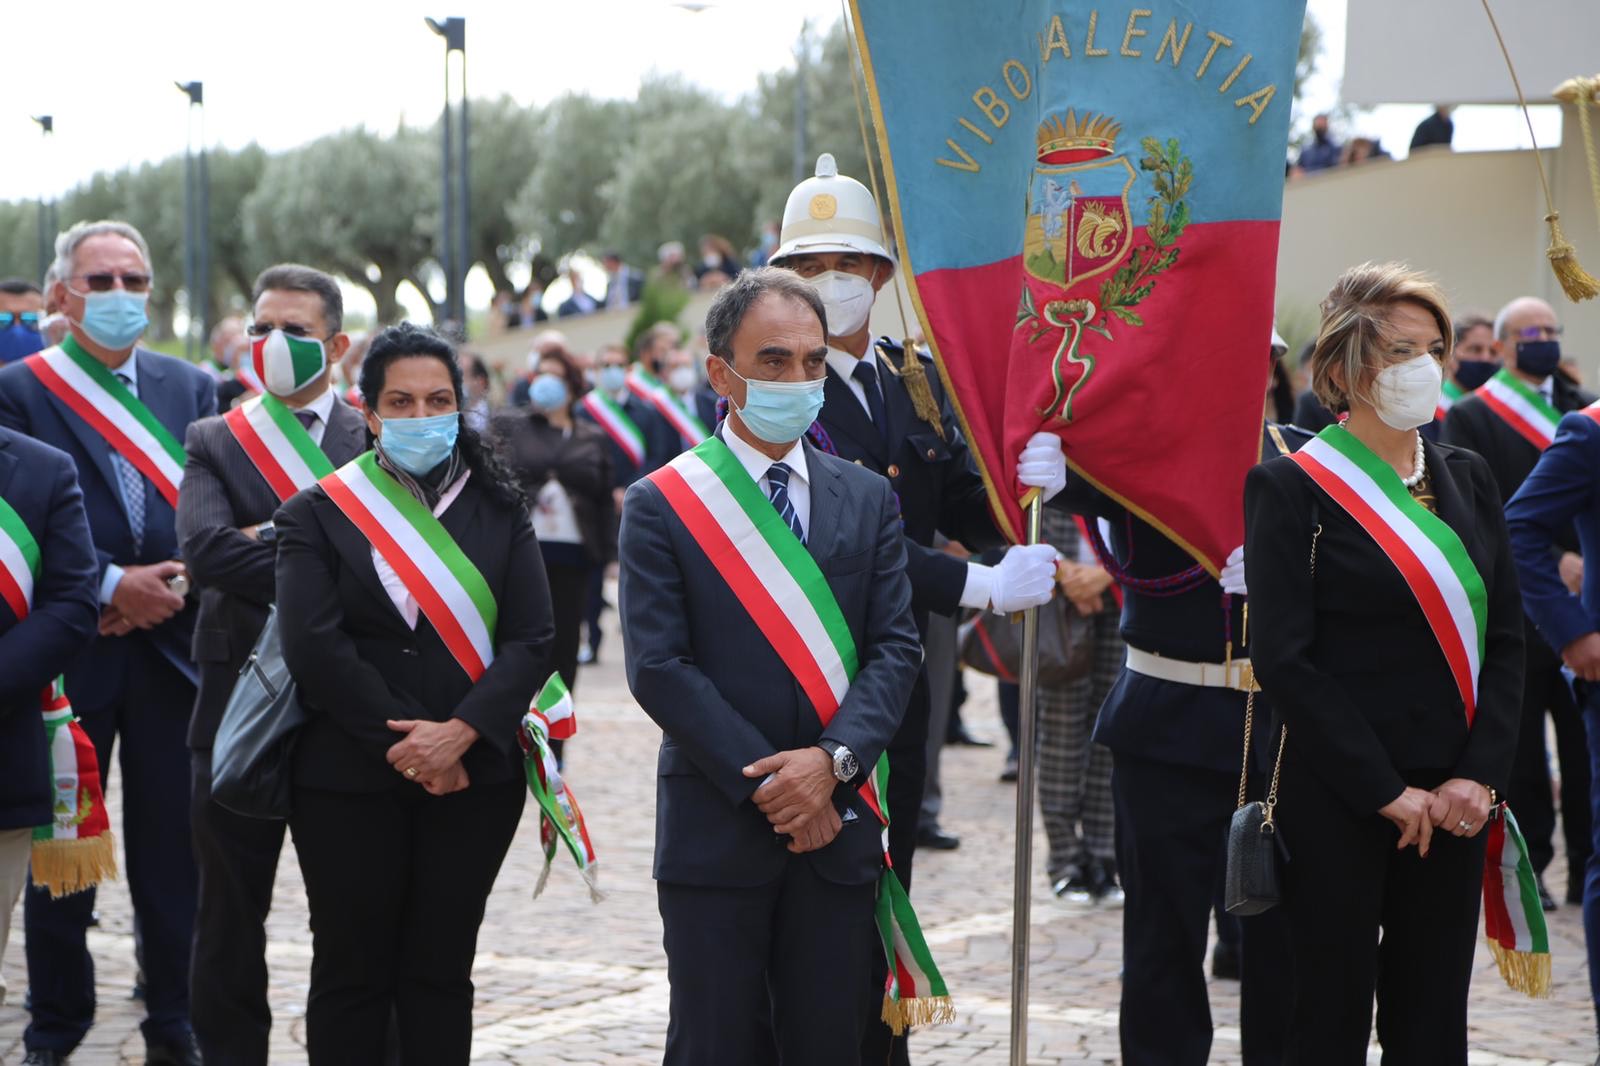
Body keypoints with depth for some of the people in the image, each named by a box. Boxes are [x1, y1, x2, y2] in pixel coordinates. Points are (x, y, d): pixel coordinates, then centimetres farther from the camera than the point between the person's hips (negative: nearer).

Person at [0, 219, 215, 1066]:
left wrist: (172, 587, -9)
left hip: (170, 648, 3)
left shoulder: (190, 388, 10)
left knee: (171, 845, 6)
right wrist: (110, 585, -15)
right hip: (72, 654, -2)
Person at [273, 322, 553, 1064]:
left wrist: (459, 734, -15)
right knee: (352, 973, 5)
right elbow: (315, 647, -9)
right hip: (350, 780, -2)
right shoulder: (318, 514, 1)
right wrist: (403, 742, -14)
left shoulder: (499, 511, 7)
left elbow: (532, 639, -2)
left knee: (441, 972, 8)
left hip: (473, 774, 2)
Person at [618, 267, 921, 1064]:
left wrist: (833, 758, -13)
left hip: (836, 827, 3)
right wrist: (765, 784, -14)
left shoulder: (868, 499, 10)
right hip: (715, 828, -3)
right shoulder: (661, 506, -1)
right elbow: (658, 666, -8)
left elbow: (896, 647, 3)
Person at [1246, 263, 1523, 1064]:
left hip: (1453, 804, 5)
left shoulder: (1467, 479, 10)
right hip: (1337, 802, -5)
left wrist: (1478, 774, -7)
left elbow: (1506, 636, 7)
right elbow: (1284, 659, -12)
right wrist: (1386, 792, -14)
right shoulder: (1292, 487, -6)